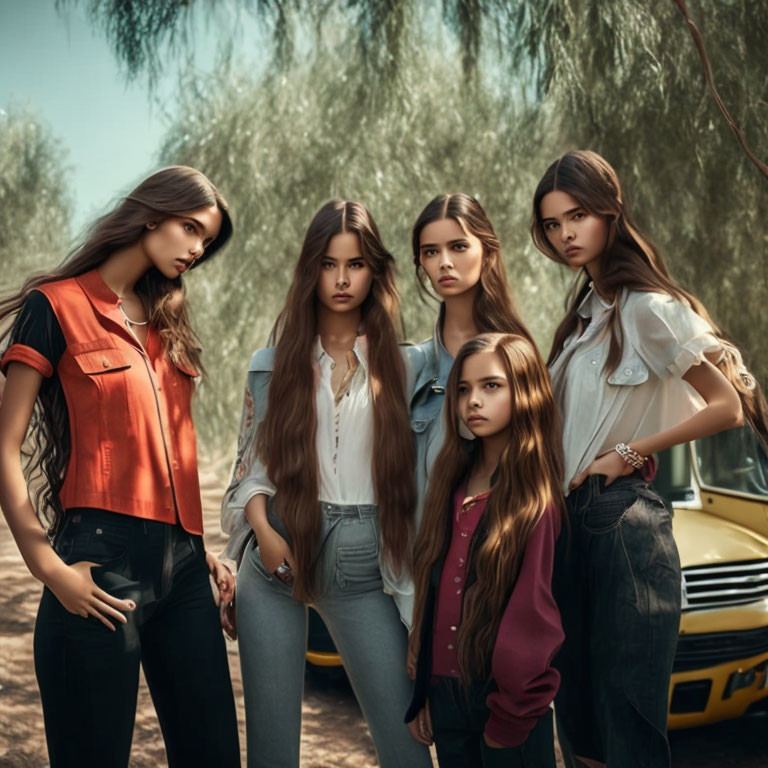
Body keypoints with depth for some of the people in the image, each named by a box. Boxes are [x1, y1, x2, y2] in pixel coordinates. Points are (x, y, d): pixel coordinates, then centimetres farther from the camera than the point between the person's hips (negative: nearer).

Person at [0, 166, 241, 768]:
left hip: (182, 567, 6)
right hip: (103, 568, -6)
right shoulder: (57, 306, -1)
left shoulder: (167, 325, 19)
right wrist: (49, 566, -15)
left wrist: (202, 551, 12)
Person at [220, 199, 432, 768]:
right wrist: (263, 532, -8)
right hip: (279, 554, 1)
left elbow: (413, 473, 7)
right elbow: (250, 463, 11)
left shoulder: (397, 364, 7)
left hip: (362, 559, -1)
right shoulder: (274, 363, 10)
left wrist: (414, 584, 1)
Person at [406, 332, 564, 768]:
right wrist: (424, 696, 8)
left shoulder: (537, 501, -11)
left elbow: (532, 614, -13)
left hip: (503, 700, -6)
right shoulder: (453, 485, 8)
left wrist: (509, 715, -12)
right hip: (446, 695, 6)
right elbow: (431, 593, 10)